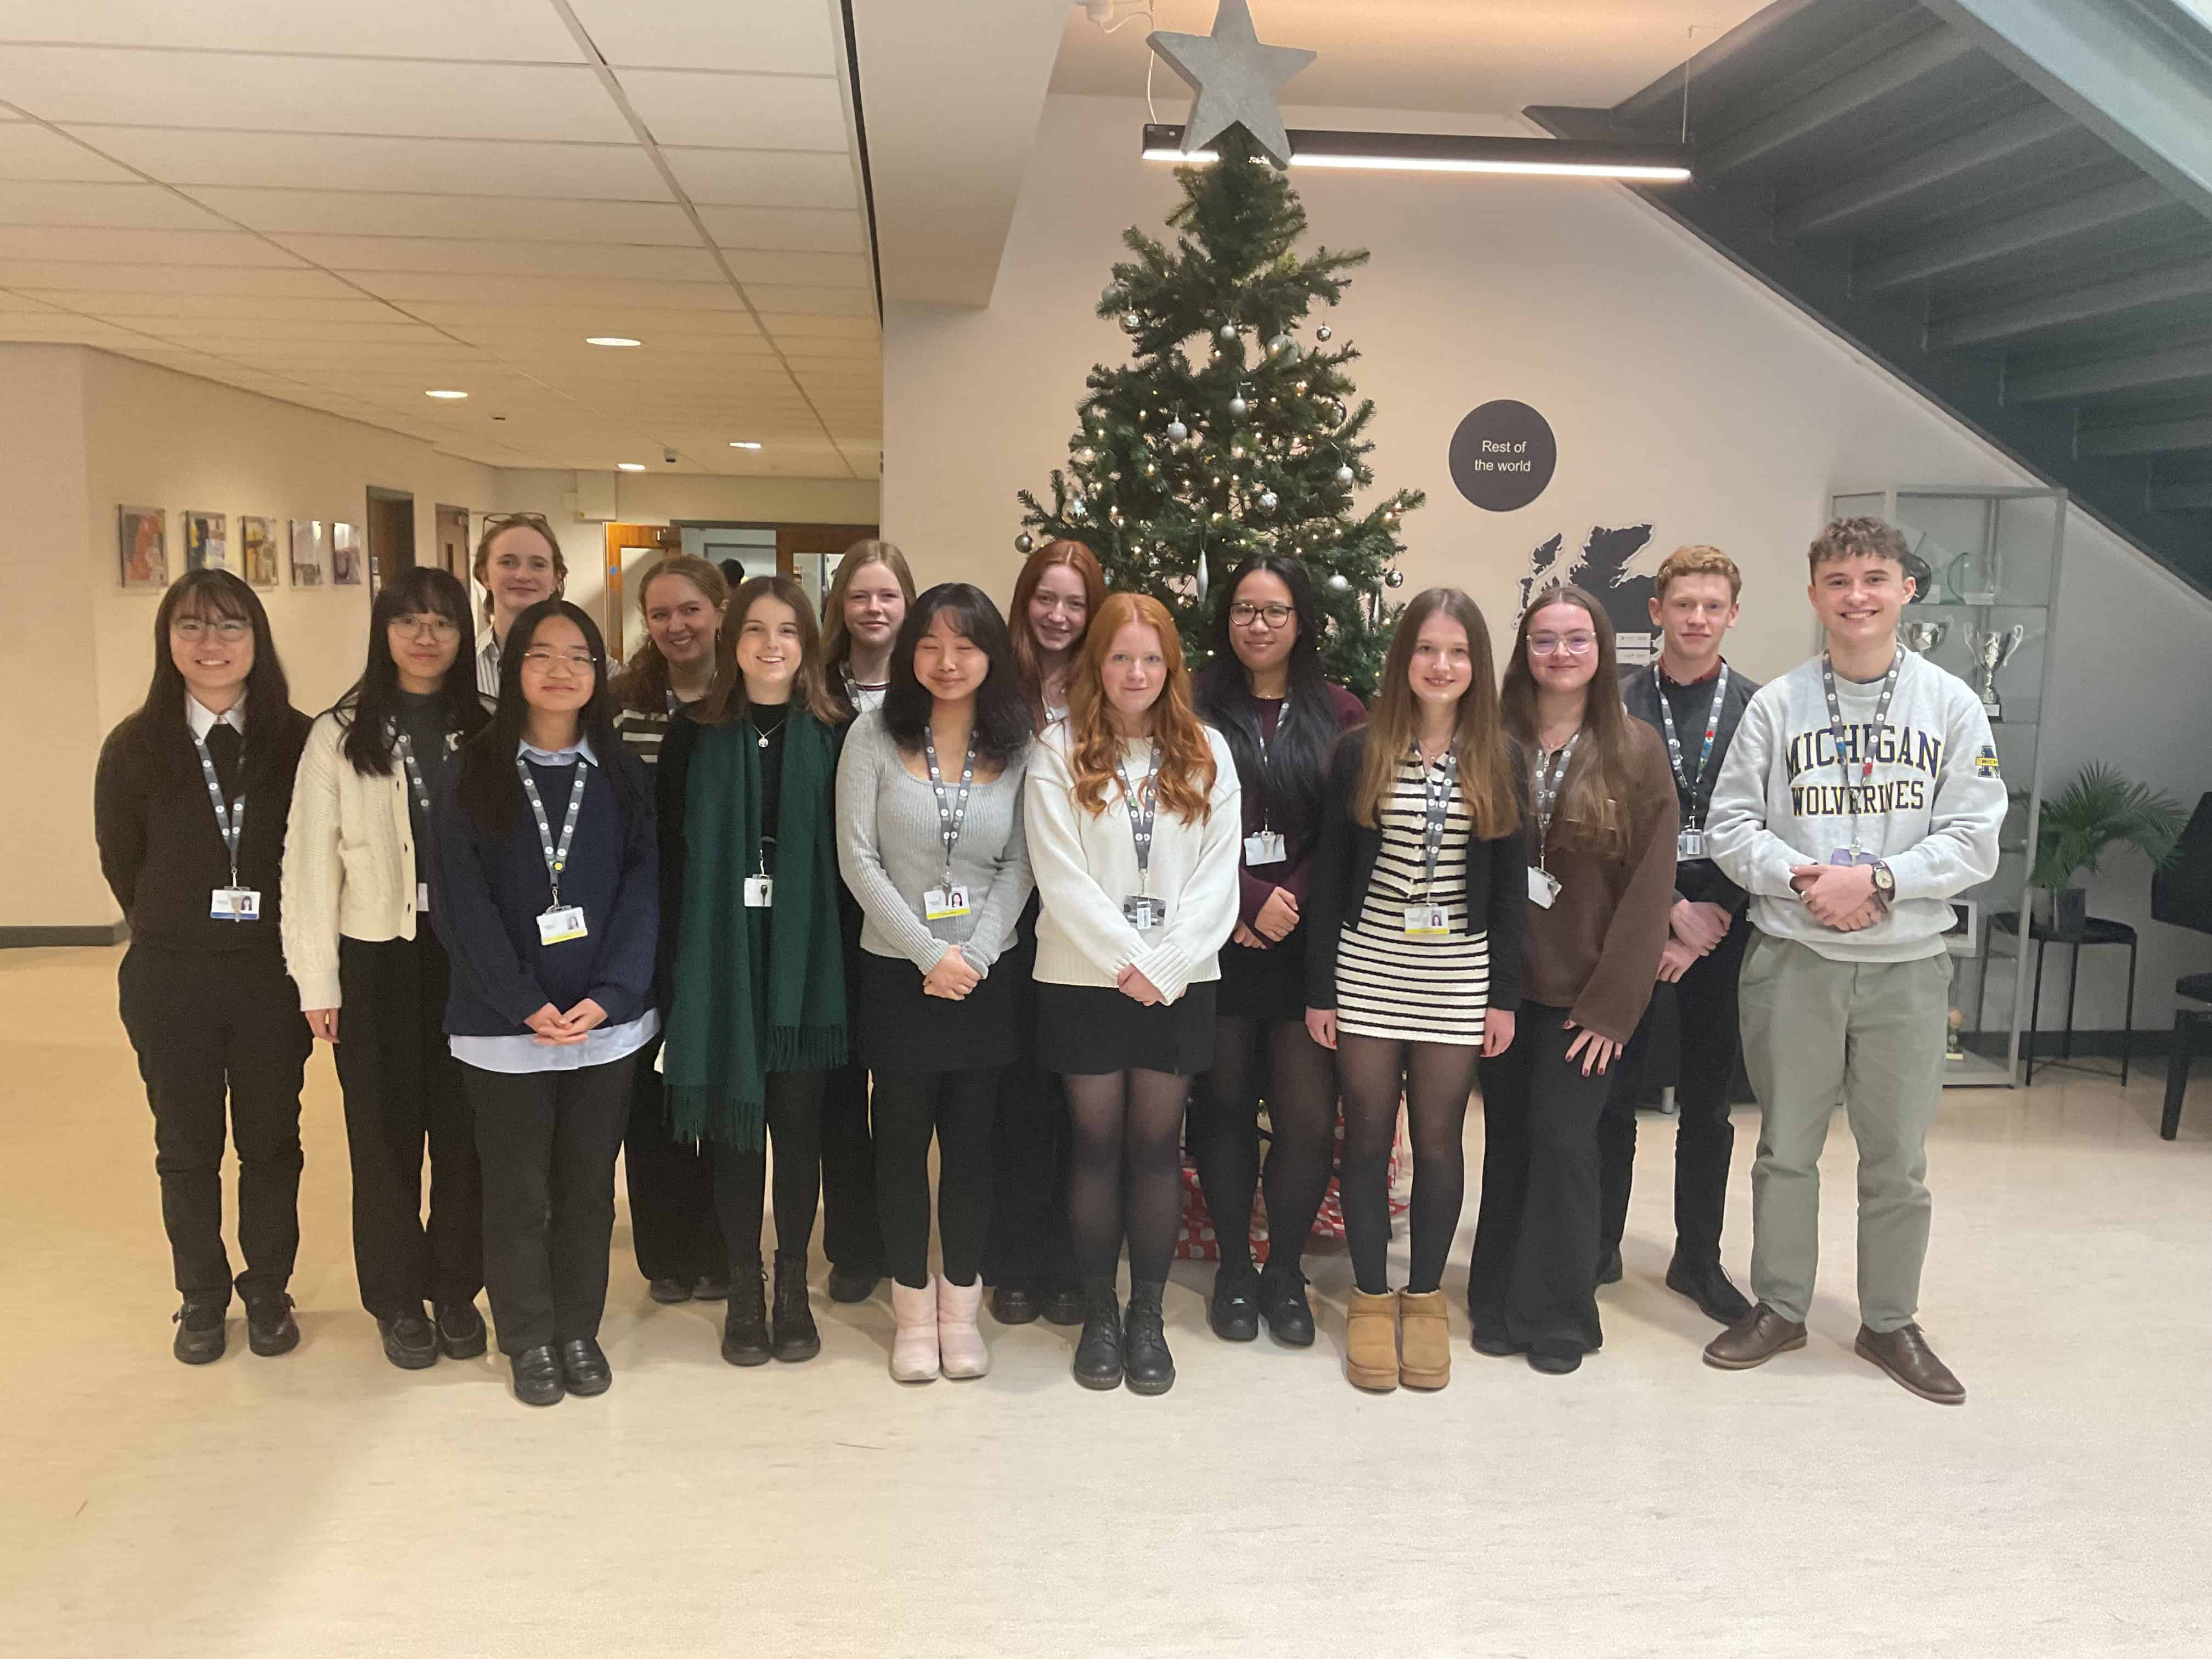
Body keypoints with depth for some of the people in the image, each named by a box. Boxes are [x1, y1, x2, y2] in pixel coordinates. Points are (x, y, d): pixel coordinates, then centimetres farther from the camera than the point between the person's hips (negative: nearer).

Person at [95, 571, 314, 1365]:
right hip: (170, 980, 1)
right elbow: (121, 862, 6)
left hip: (272, 976, 0)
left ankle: (268, 1291, 30)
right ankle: (201, 1296, 31)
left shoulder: (298, 742, -7)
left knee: (271, 1143, 12)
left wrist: (280, 936, 3)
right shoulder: (135, 748, -5)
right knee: (187, 1148, 14)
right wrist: (177, 934, 10)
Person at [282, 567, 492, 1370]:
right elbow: (311, 859, -1)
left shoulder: (485, 734, 3)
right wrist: (317, 978, -4)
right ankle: (398, 1298, 24)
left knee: (464, 1126, 8)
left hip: (468, 954, 1)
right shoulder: (338, 736, 0)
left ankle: (456, 1287, 25)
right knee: (385, 1130, 8)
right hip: (377, 957, -1)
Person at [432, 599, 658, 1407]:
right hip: (504, 1028, -2)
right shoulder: (472, 774, -1)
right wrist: (526, 1006, -15)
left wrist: (607, 998, -14)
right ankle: (529, 1340, 24)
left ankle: (579, 1331, 27)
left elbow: (643, 892, -1)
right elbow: (461, 902, -7)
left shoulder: (624, 777, 5)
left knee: (588, 1187, 11)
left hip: (607, 1022, 2)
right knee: (518, 1191, 8)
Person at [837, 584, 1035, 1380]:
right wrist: (930, 954, -11)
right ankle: (914, 1310, 23)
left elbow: (1020, 864, 0)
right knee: (903, 1141, 7)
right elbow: (859, 859, -7)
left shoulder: (1017, 747, 2)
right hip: (898, 972, -1)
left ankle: (961, 1308, 24)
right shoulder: (874, 735, -3)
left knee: (972, 1142, 8)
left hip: (984, 975, 1)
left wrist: (974, 954, -11)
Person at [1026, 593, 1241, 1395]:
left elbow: (1217, 876, 0)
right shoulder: (1059, 751, 0)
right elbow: (1061, 876, -8)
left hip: (1179, 981, 1)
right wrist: (1126, 963, -13)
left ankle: (1148, 1314, 18)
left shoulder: (1206, 753, 6)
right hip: (1084, 977, -1)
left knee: (1158, 1145, 5)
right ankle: (1098, 1311, 19)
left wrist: (1165, 965, -11)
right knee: (1097, 1143, 6)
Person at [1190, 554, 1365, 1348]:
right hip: (1218, 944, 0)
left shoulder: (1340, 715, 5)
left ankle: (1284, 1272, 18)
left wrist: (1291, 906, -10)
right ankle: (1233, 1269, 24)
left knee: (1308, 1115, -2)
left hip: (1307, 945, 0)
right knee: (1224, 1104, 7)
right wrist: (1250, 901, -13)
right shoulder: (1196, 709, 3)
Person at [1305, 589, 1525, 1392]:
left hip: (1458, 976, 1)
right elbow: (1330, 874, 0)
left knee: (1439, 1140, 7)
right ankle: (1370, 1298, 21)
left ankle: (1425, 1297, 23)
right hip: (1367, 969, 0)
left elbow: (1510, 883, 4)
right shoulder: (1360, 752, 0)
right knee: (1368, 1135, 6)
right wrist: (1319, 987, -2)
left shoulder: (1496, 760, 3)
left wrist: (1505, 993, 0)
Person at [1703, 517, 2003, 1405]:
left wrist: (1877, 879, -17)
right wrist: (1803, 880, -16)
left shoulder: (1951, 705, 1)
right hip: (1792, 958, 0)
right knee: (1786, 1149, 11)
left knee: (1898, 1158, 10)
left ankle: (1890, 1322, 27)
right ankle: (1779, 1308, 27)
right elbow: (1731, 825, 0)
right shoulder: (1777, 704, 0)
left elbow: (1974, 840, -4)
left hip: (1908, 963, 0)